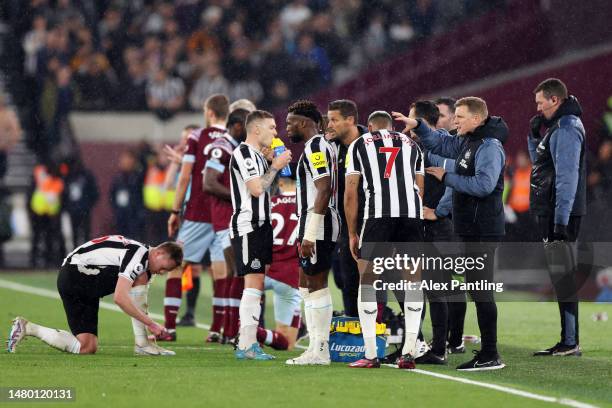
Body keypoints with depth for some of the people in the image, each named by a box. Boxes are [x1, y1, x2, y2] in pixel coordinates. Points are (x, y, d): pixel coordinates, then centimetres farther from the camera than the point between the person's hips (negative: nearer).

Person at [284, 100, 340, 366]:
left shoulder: (315, 148, -13)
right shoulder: (320, 147, 19)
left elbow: (324, 190, -22)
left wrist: (310, 234, -24)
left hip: (317, 224, -11)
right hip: (314, 227, 11)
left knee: (317, 285, -7)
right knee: (306, 287, 13)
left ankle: (320, 351, -5)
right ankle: (316, 348, 15)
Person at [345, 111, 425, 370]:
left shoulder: (359, 145, 17)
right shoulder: (411, 145, 25)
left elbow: (351, 193, 11)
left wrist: (352, 234, 16)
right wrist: (417, 224, 27)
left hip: (378, 213, -2)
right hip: (412, 213, 2)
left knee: (367, 282, 6)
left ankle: (370, 355, 2)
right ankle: (409, 353, 4)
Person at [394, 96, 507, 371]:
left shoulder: (489, 146, -14)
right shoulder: (466, 142, 15)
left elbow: (484, 184, -25)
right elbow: (441, 143, 30)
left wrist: (447, 178, -15)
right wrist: (417, 126, 16)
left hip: (483, 230, -10)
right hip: (472, 229, 10)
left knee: (480, 290, -10)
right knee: (478, 290, 11)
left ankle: (490, 356, -9)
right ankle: (487, 353, 16)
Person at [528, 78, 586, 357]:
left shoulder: (567, 128, -14)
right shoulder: (557, 127, 18)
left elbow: (567, 176, -21)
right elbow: (539, 162, 31)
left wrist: (561, 219, -25)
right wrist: (534, 135, 14)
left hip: (560, 215, -10)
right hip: (550, 214, 10)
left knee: (562, 276, -9)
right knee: (559, 276, 12)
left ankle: (570, 342, -9)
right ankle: (566, 341, 15)